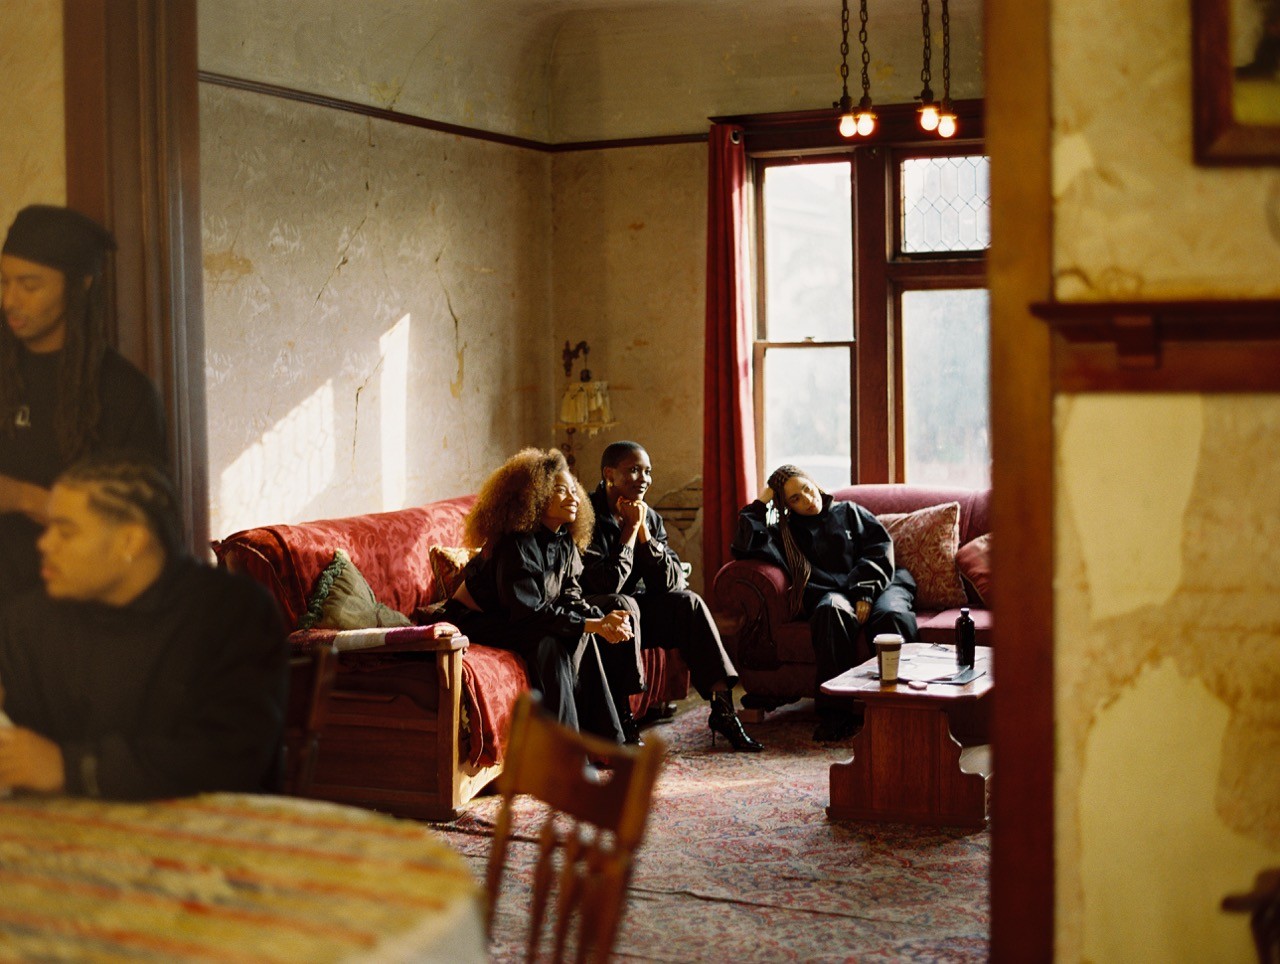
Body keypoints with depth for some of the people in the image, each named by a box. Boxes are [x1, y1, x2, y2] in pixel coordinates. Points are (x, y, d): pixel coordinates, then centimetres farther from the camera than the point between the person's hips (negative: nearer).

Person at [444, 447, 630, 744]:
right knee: (547, 644, -31)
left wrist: (603, 619, -25)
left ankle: (600, 737, -11)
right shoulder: (516, 545, -25)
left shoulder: (564, 542, 2)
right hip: (477, 623, -8)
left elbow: (570, 596, -4)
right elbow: (527, 612, -31)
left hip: (513, 622, 8)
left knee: (581, 637, -14)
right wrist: (592, 625, -33)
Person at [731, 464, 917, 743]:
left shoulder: (849, 512, 24)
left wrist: (865, 591, -7)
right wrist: (760, 504, 15)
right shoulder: (786, 532, 24)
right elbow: (744, 547, 8)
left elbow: (879, 547, 9)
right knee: (833, 611, -38)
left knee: (890, 615, -36)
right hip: (830, 593, -1)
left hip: (877, 586, 1)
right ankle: (835, 714, -41)